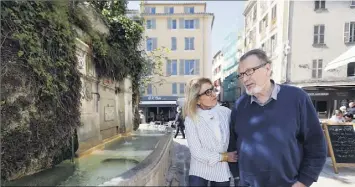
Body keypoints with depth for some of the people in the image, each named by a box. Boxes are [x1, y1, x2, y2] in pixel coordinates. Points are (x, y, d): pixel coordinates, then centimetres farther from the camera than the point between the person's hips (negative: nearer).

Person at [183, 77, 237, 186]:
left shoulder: (226, 112, -9)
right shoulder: (191, 120, -14)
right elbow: (197, 152, -15)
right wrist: (224, 157, -13)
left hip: (222, 171, 3)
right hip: (199, 171, -2)